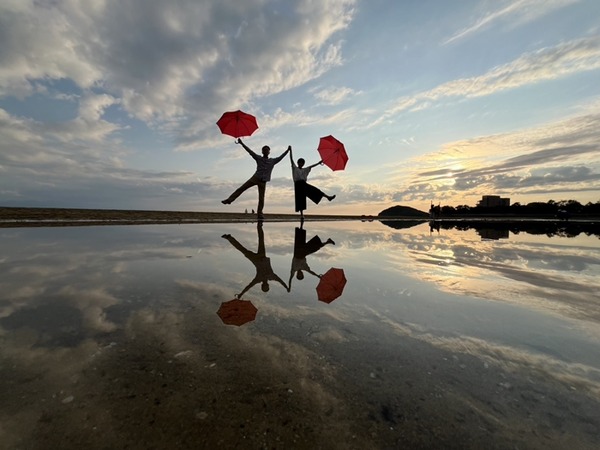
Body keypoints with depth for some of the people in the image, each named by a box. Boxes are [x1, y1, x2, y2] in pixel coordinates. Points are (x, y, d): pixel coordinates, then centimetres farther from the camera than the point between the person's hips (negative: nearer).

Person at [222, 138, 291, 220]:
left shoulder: (273, 161, 11)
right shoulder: (259, 158, 8)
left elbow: (280, 157, 9)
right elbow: (250, 151, 3)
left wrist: (287, 150, 2)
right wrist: (241, 143, -2)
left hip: (263, 181, 1)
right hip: (255, 178, 0)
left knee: (261, 198, -1)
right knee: (241, 188, -8)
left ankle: (259, 214, 6)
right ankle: (229, 199, -4)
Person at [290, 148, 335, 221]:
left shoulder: (305, 170, 21)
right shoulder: (294, 168, 9)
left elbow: (311, 166, 13)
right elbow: (291, 159, 1)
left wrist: (318, 163, 5)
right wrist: (290, 150, -6)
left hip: (304, 184, 4)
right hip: (298, 185, -4)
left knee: (315, 190, -9)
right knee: (300, 200, -5)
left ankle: (328, 197, -12)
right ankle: (301, 215, -2)